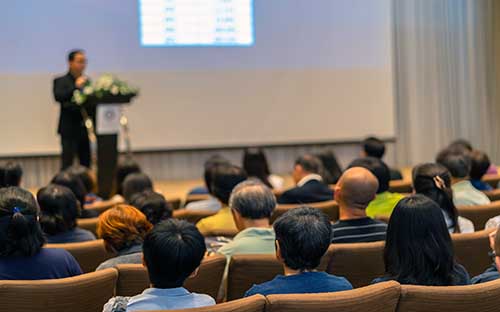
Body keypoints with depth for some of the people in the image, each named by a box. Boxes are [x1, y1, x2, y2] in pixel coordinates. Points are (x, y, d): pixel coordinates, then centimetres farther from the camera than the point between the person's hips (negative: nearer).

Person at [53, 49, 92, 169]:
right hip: (69, 129, -5)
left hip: (86, 128, 5)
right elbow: (58, 97, -19)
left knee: (86, 165, 5)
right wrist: (76, 87, -24)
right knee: (67, 164, -7)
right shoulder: (61, 81, -1)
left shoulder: (87, 81, 15)